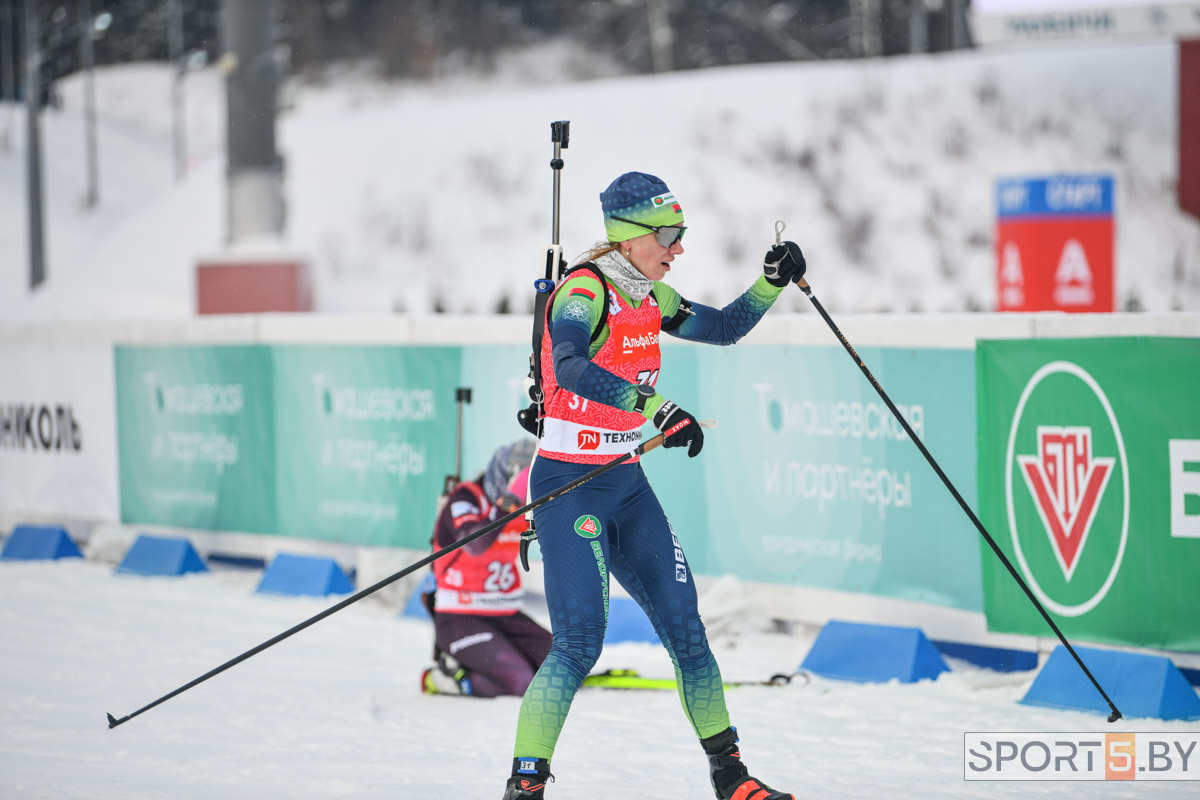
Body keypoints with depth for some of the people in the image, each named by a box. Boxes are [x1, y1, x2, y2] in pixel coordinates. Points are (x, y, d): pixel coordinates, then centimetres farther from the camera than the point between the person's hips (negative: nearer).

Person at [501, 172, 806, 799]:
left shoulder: (649, 295, 8)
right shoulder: (584, 292, -17)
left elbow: (723, 329, 23)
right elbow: (569, 367, -37)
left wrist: (773, 283, 7)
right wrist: (657, 409, -44)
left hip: (628, 487, 8)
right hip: (569, 488, -8)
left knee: (685, 628, 10)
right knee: (580, 642, -17)